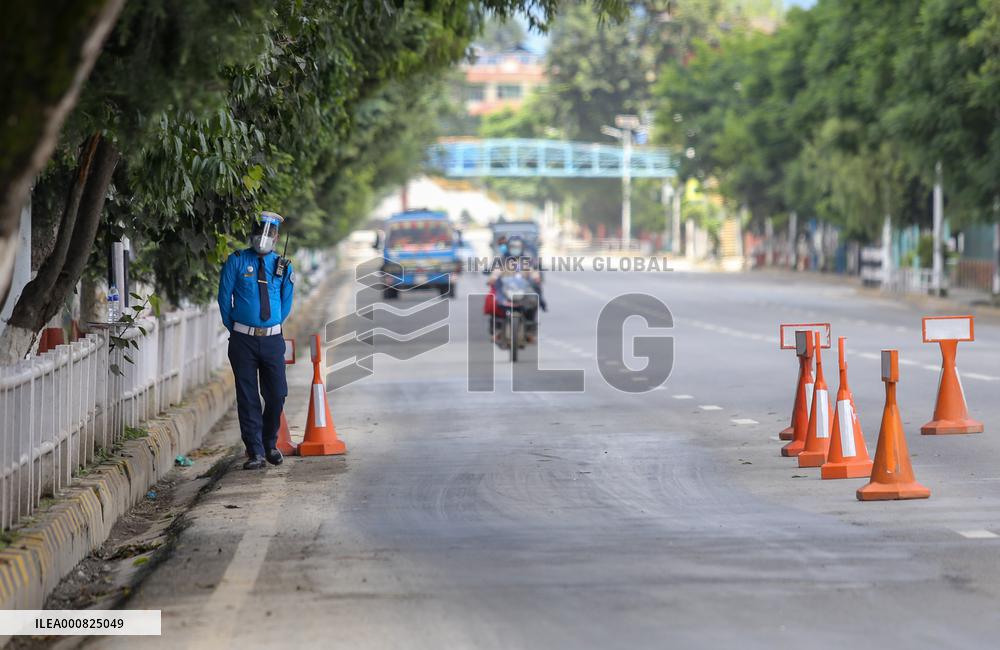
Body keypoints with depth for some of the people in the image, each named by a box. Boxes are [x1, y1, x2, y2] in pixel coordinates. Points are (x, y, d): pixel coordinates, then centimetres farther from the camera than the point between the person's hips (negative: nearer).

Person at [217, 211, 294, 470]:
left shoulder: (283, 266, 6)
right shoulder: (236, 261, -1)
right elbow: (224, 296, 4)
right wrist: (233, 328, 8)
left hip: (272, 339, 2)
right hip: (243, 339, -2)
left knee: (277, 395, 3)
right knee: (248, 397, -1)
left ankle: (270, 444, 24)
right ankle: (255, 452, 4)